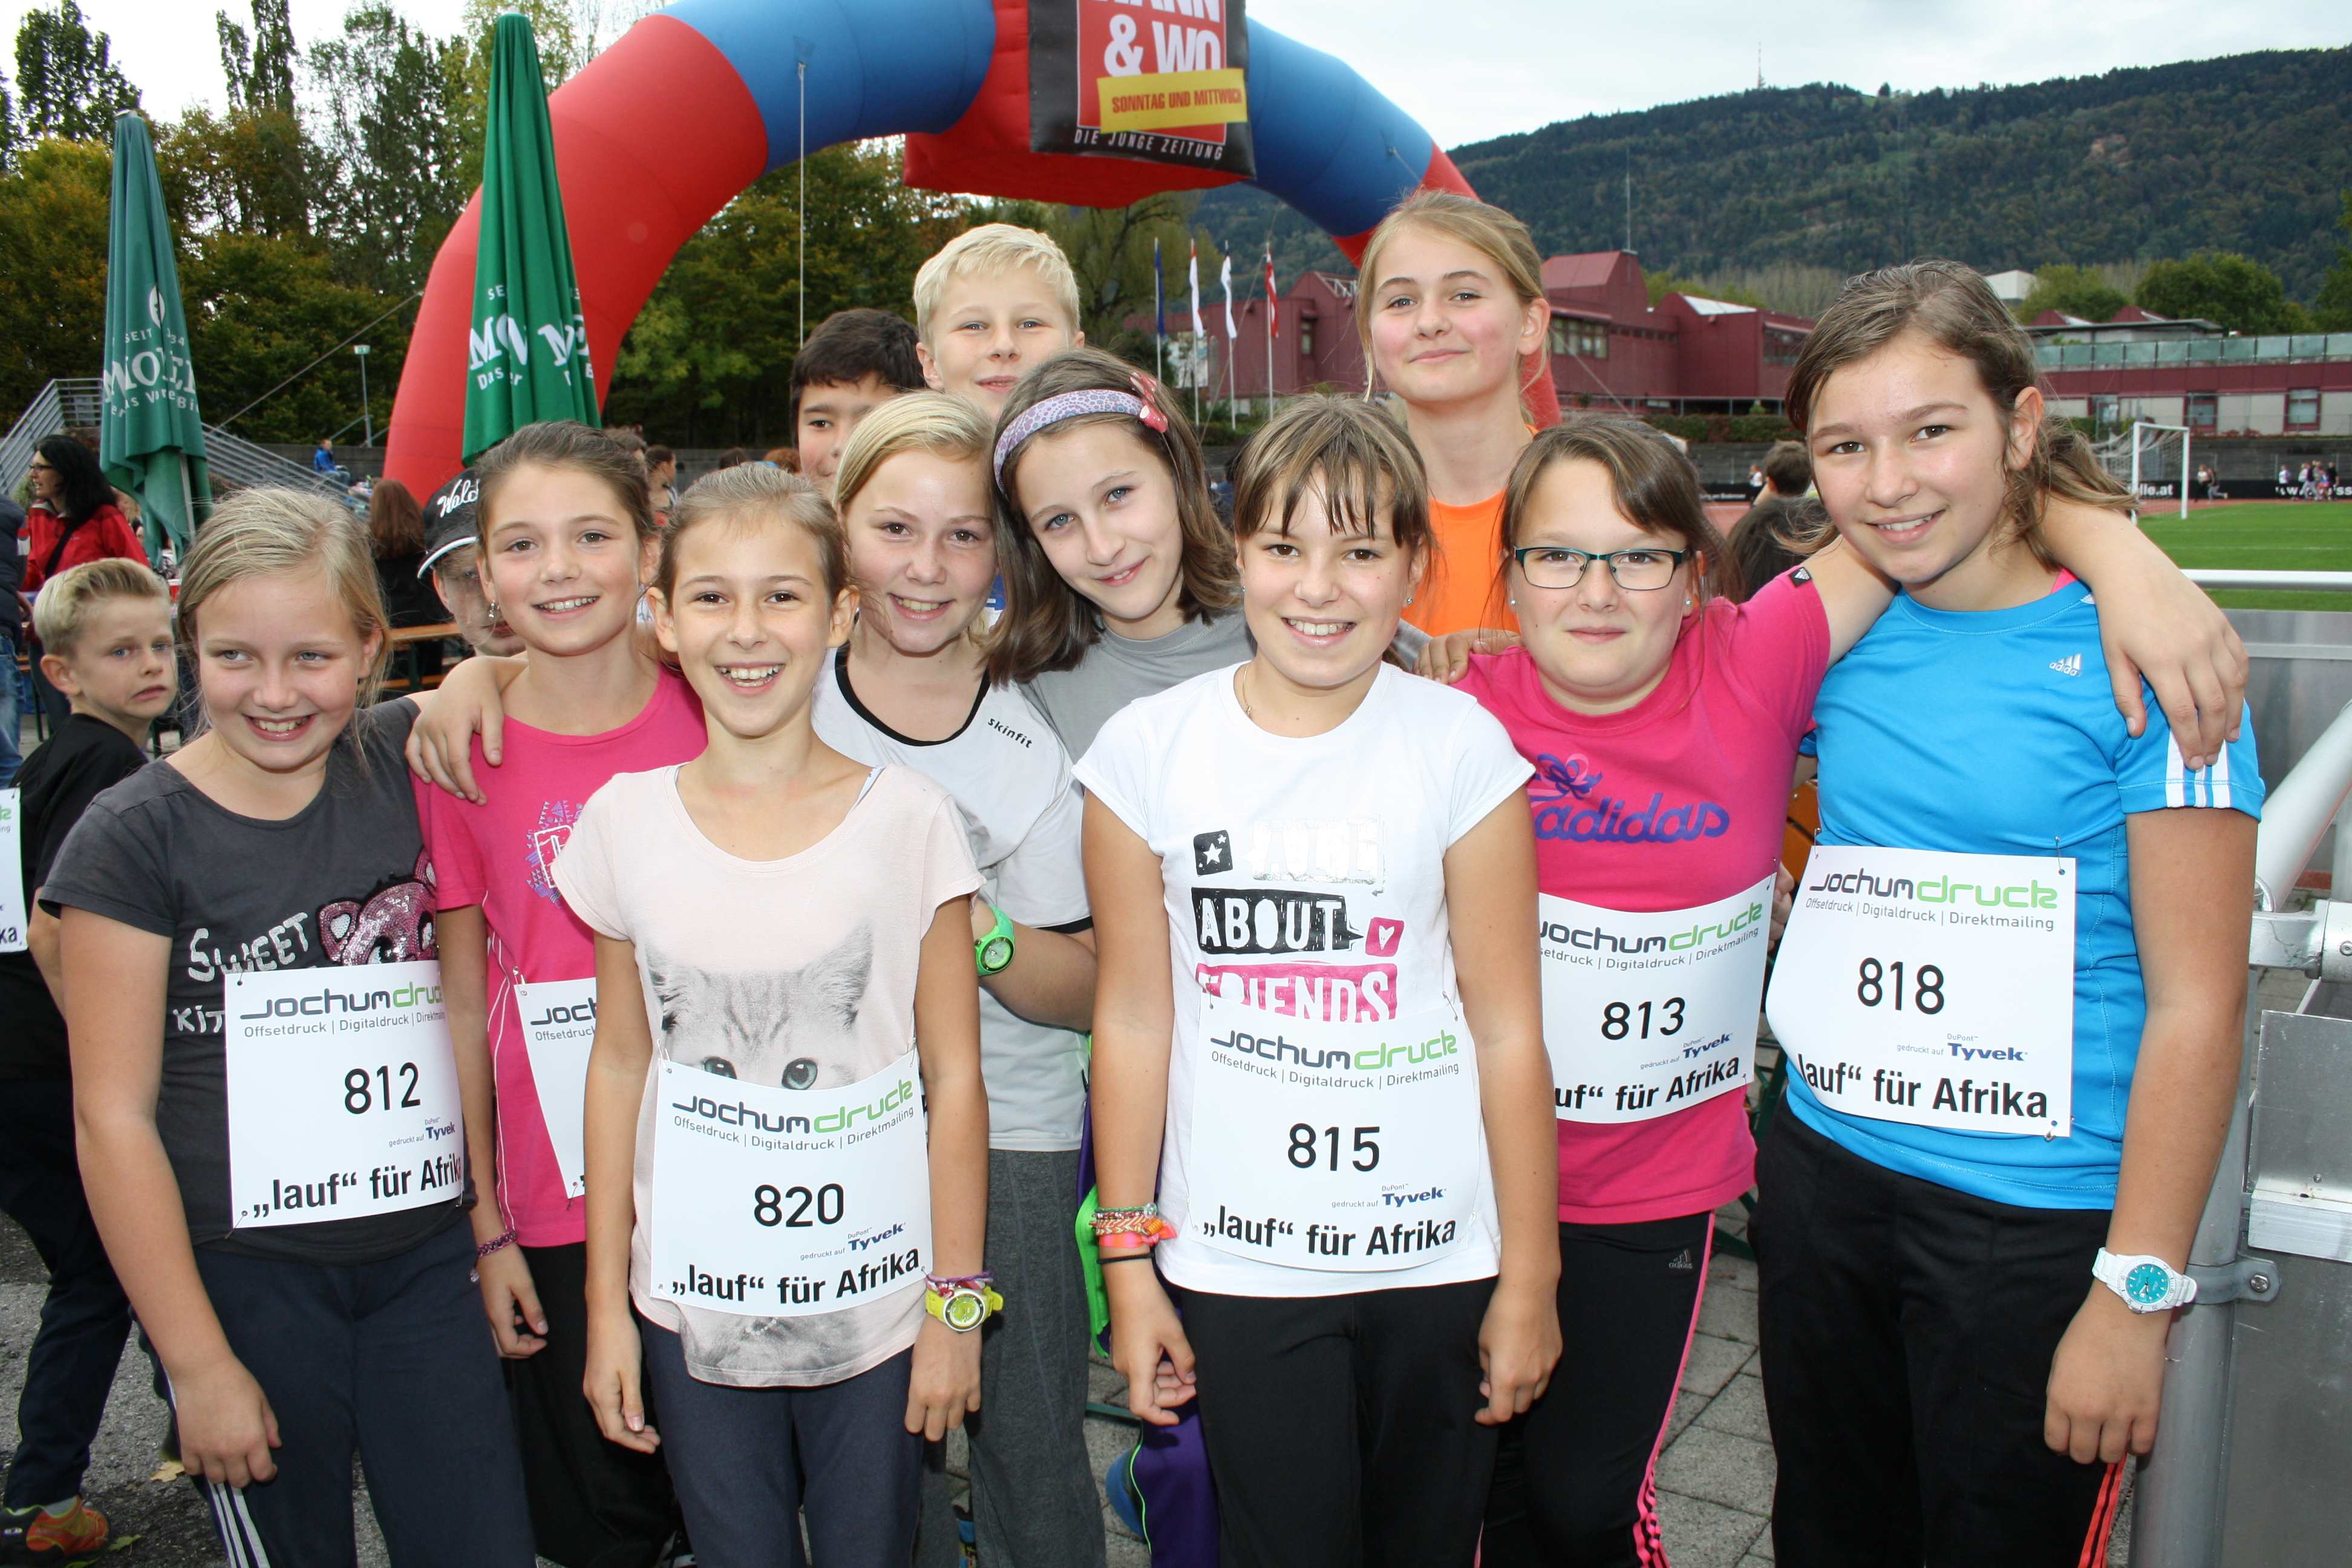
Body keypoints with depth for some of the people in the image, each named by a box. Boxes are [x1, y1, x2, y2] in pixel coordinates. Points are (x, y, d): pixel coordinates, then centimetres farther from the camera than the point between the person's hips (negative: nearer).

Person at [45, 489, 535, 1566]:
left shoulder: (404, 761, -1)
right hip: (243, 1272, -3)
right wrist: (197, 1363, -9)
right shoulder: (135, 837, -9)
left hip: (425, 1253, 3)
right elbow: (114, 1117, -8)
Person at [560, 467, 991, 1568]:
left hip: (874, 1302, -1)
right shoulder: (625, 824, -2)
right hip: (695, 1311, 2)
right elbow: (620, 1067, 5)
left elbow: (953, 1077, -4)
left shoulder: (909, 819, -8)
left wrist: (956, 1302, -4)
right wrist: (607, 1302, 5)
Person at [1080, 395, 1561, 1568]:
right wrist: (1127, 1262, 2)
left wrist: (1529, 1275, 0)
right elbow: (1133, 1019, 1)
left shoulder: (1460, 746, -5)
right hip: (1238, 1264, 0)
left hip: (1436, 1253, 0)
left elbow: (1507, 1026, -3)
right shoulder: (1148, 751, -3)